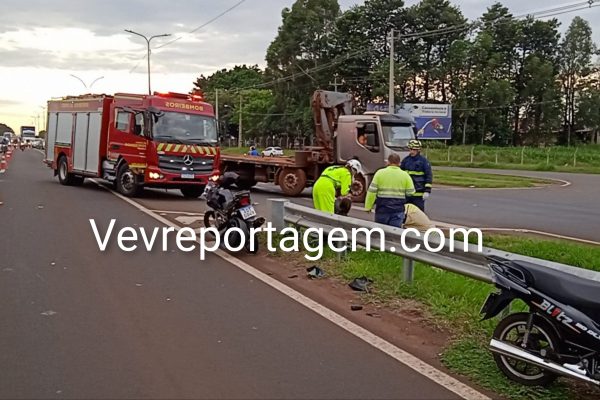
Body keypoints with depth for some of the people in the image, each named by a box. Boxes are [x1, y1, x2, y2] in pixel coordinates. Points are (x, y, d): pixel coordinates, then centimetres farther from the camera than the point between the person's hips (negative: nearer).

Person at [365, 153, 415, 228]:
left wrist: (368, 206, 0)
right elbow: (410, 192, 2)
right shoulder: (405, 175, 1)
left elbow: (372, 191, -5)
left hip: (382, 209, 0)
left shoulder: (380, 173, -2)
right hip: (398, 210, 0)